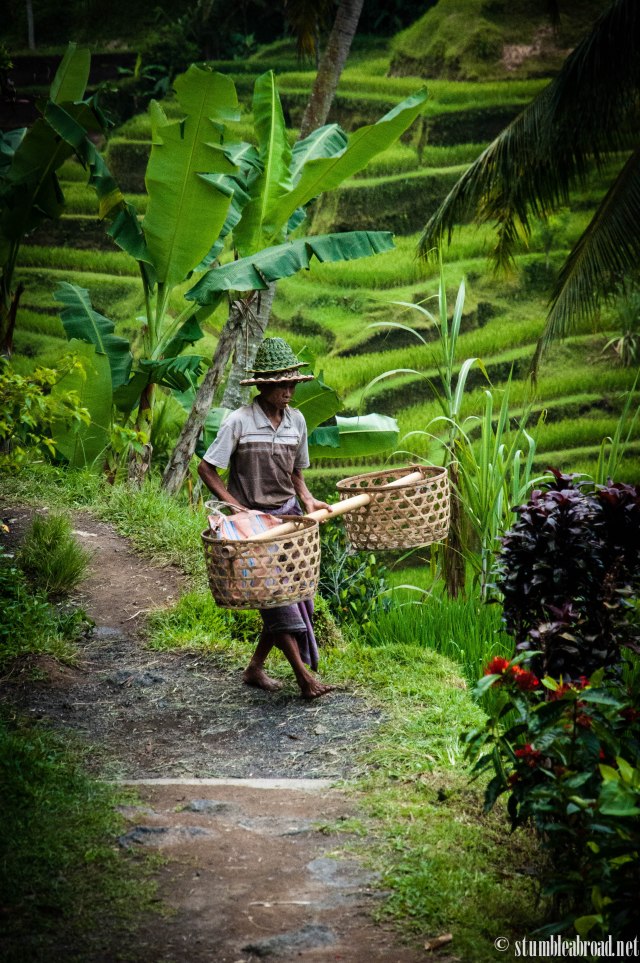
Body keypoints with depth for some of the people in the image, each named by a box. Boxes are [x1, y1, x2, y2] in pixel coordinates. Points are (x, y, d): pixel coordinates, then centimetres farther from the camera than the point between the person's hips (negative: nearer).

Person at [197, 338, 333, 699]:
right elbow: (206, 469, -11)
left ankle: (256, 667, 21)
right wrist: (234, 506, -18)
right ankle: (303, 674, -9)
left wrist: (308, 499, -4)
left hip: (288, 515, 6)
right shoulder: (239, 421, -15)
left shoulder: (296, 420, 3)